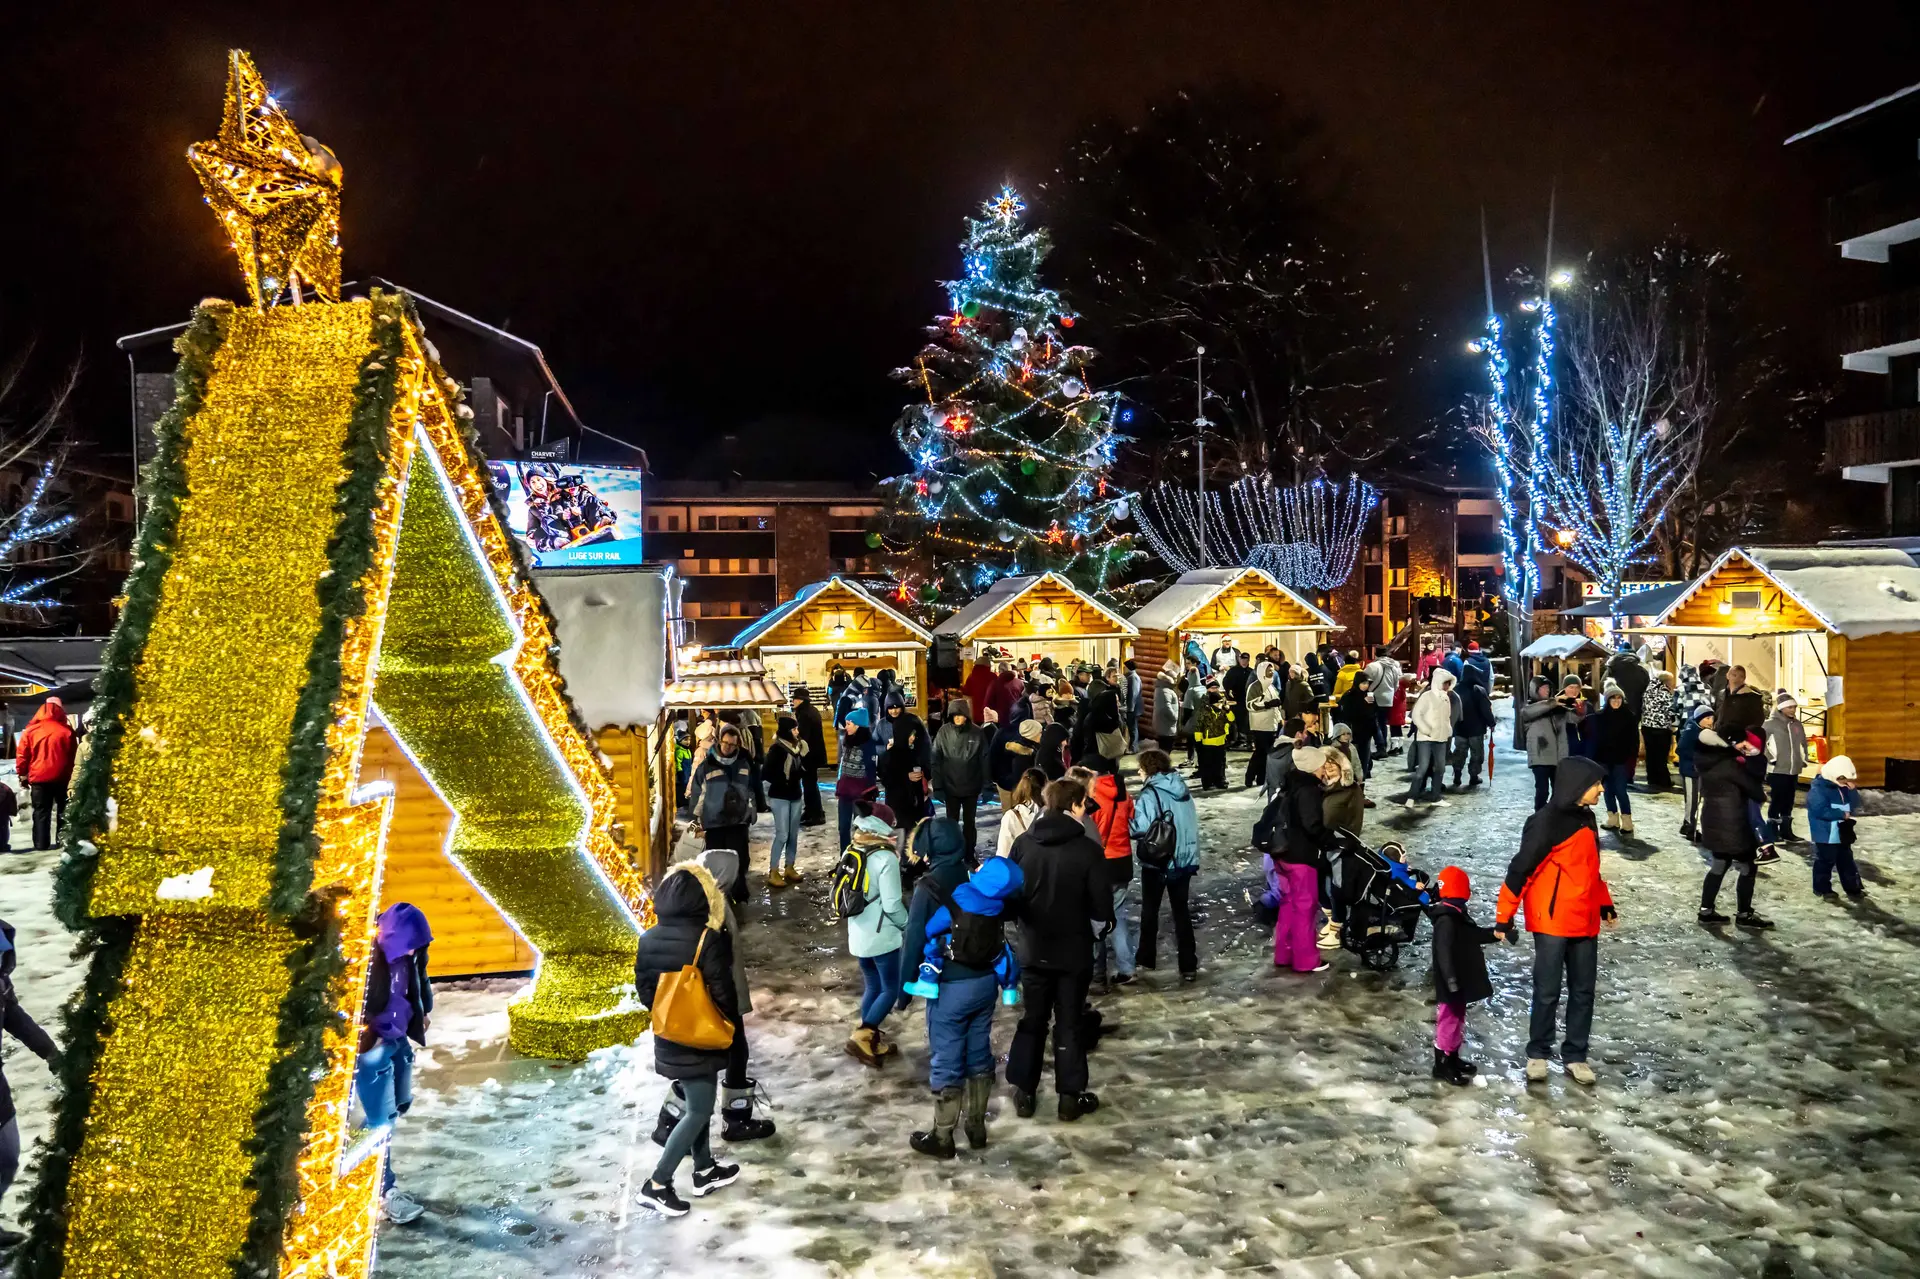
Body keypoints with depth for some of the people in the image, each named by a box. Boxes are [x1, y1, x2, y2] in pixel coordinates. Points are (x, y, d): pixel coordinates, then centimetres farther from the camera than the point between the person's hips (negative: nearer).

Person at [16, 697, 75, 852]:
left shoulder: (31, 730, -2)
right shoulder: (66, 731, -4)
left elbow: (22, 755, 1)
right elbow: (73, 756, 3)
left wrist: (23, 774, 12)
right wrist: (70, 774, 15)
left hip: (39, 778, 0)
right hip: (61, 777, 0)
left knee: (41, 812, 7)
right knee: (63, 810, 12)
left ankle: (41, 844, 4)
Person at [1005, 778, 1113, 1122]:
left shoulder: (1023, 843, -8)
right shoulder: (1087, 849, -17)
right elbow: (1103, 907, -14)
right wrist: (1089, 927, 7)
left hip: (1033, 949, 3)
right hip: (1073, 951, -3)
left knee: (1032, 1020, 16)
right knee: (1069, 1023, 10)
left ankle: (1023, 1092, 21)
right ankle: (1071, 1096, 18)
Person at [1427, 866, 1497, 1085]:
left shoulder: (1458, 915, 10)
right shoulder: (1446, 920, -24)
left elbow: (1473, 935, 22)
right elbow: (1444, 952, -31)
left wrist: (1494, 934, 8)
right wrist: (1451, 980, -34)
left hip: (1460, 981, 11)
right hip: (1451, 984, -11)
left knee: (1457, 1020, 21)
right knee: (1448, 1021, -2)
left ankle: (1453, 1059, 34)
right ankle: (1442, 1065, 6)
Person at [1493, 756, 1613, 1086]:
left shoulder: (1587, 818, 8)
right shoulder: (1547, 822, -17)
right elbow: (1521, 868, -16)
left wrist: (1604, 902, 23)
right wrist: (1504, 916, -15)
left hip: (1585, 922, 7)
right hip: (1552, 922, -7)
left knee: (1583, 991, 10)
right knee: (1548, 991, 2)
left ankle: (1575, 1055, 21)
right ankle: (1537, 1053, 17)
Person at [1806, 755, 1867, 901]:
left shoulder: (1843, 788, 7)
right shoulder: (1817, 789, -19)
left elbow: (1855, 806, 6)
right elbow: (1821, 811, -27)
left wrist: (1853, 790, -8)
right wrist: (1842, 814, -19)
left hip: (1842, 834, 8)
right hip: (1825, 835, -8)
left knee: (1847, 862, 16)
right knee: (1825, 862, 3)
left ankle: (1853, 888, 26)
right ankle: (1823, 889, 14)